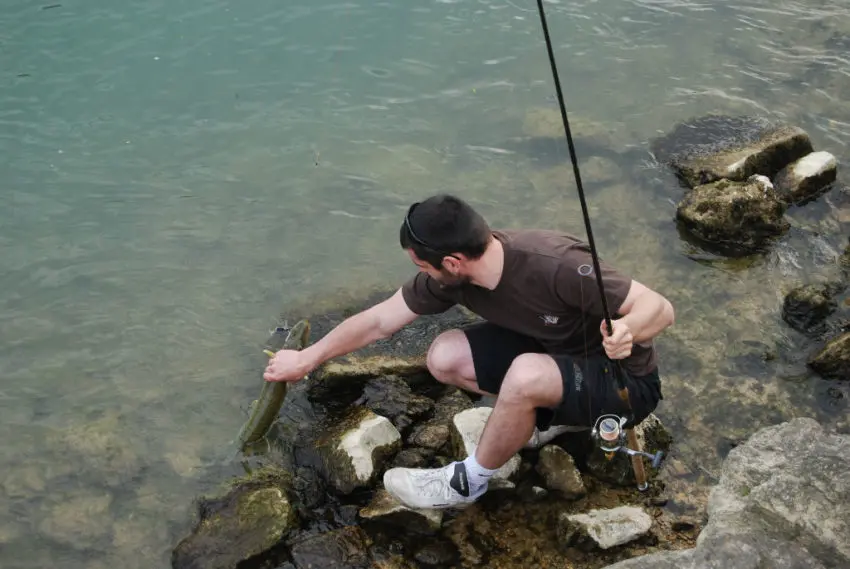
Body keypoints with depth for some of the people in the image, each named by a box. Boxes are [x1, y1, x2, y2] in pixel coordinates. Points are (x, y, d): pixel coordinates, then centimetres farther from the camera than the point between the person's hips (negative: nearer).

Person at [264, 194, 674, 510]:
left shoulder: (557, 267, -35)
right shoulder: (450, 276, -14)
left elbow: (660, 308, -30)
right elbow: (379, 321, -1)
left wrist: (629, 331, -53)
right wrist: (307, 360, 6)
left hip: (624, 380, -6)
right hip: (556, 353, 6)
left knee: (526, 374, -35)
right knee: (444, 358, -9)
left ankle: (469, 482, -8)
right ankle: (552, 412, 6)